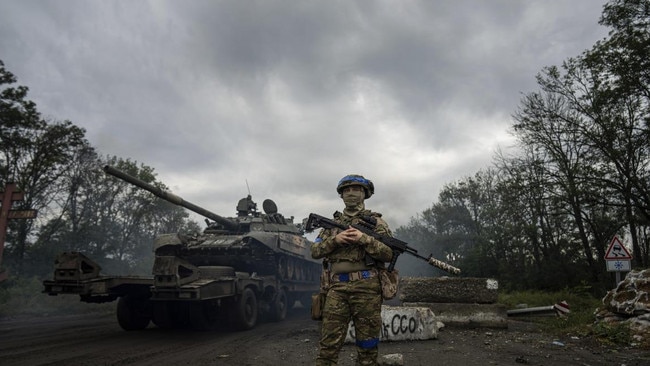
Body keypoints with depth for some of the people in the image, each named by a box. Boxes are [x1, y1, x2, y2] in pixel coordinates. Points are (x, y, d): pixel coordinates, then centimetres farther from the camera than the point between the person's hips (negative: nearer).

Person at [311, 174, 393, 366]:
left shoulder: (375, 221, 7)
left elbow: (389, 253, -1)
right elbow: (315, 251, 10)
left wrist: (364, 239, -15)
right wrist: (335, 239, -7)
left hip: (366, 287, -2)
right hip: (337, 288, 2)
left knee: (367, 346, 7)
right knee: (328, 344, 0)